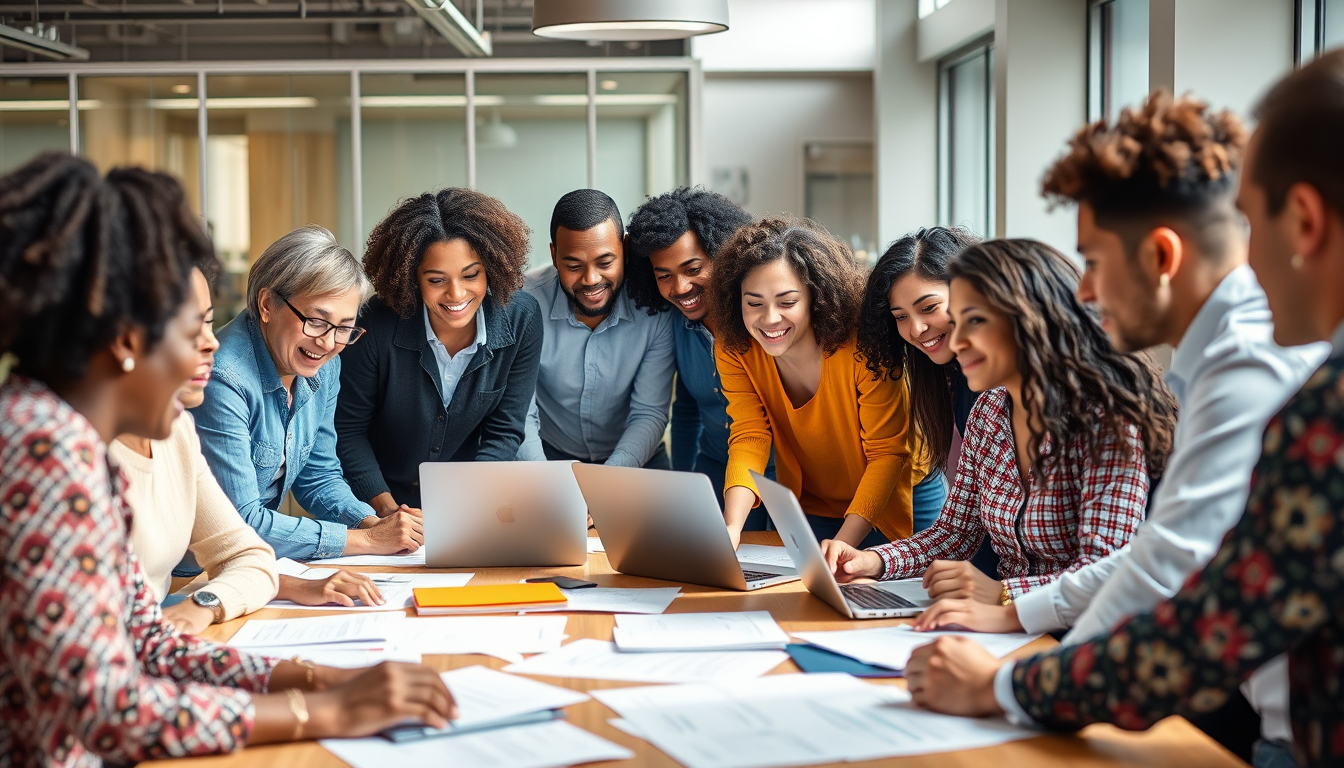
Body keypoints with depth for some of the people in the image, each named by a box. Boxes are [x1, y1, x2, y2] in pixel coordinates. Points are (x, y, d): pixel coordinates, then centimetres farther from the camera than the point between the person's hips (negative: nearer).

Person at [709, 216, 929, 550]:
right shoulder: (734, 350, -16)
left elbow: (887, 453, -24)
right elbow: (749, 438, -19)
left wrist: (842, 545, -36)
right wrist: (731, 528, -37)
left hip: (885, 507, -2)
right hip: (809, 510, 3)